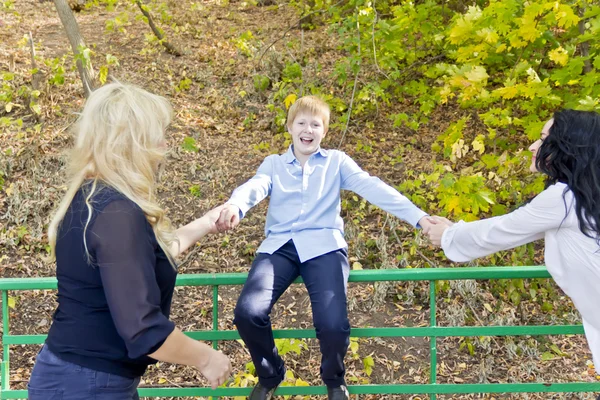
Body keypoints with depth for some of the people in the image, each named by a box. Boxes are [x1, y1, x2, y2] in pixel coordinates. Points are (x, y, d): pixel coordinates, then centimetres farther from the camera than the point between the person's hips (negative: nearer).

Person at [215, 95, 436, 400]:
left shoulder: (337, 161, 16)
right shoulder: (274, 164, 19)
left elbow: (372, 188, 3)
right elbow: (253, 187, -2)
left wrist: (419, 217, -11)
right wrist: (233, 207, -28)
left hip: (323, 245, -1)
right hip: (279, 245, 2)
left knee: (333, 324, -26)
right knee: (247, 312, -25)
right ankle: (269, 375, 9)